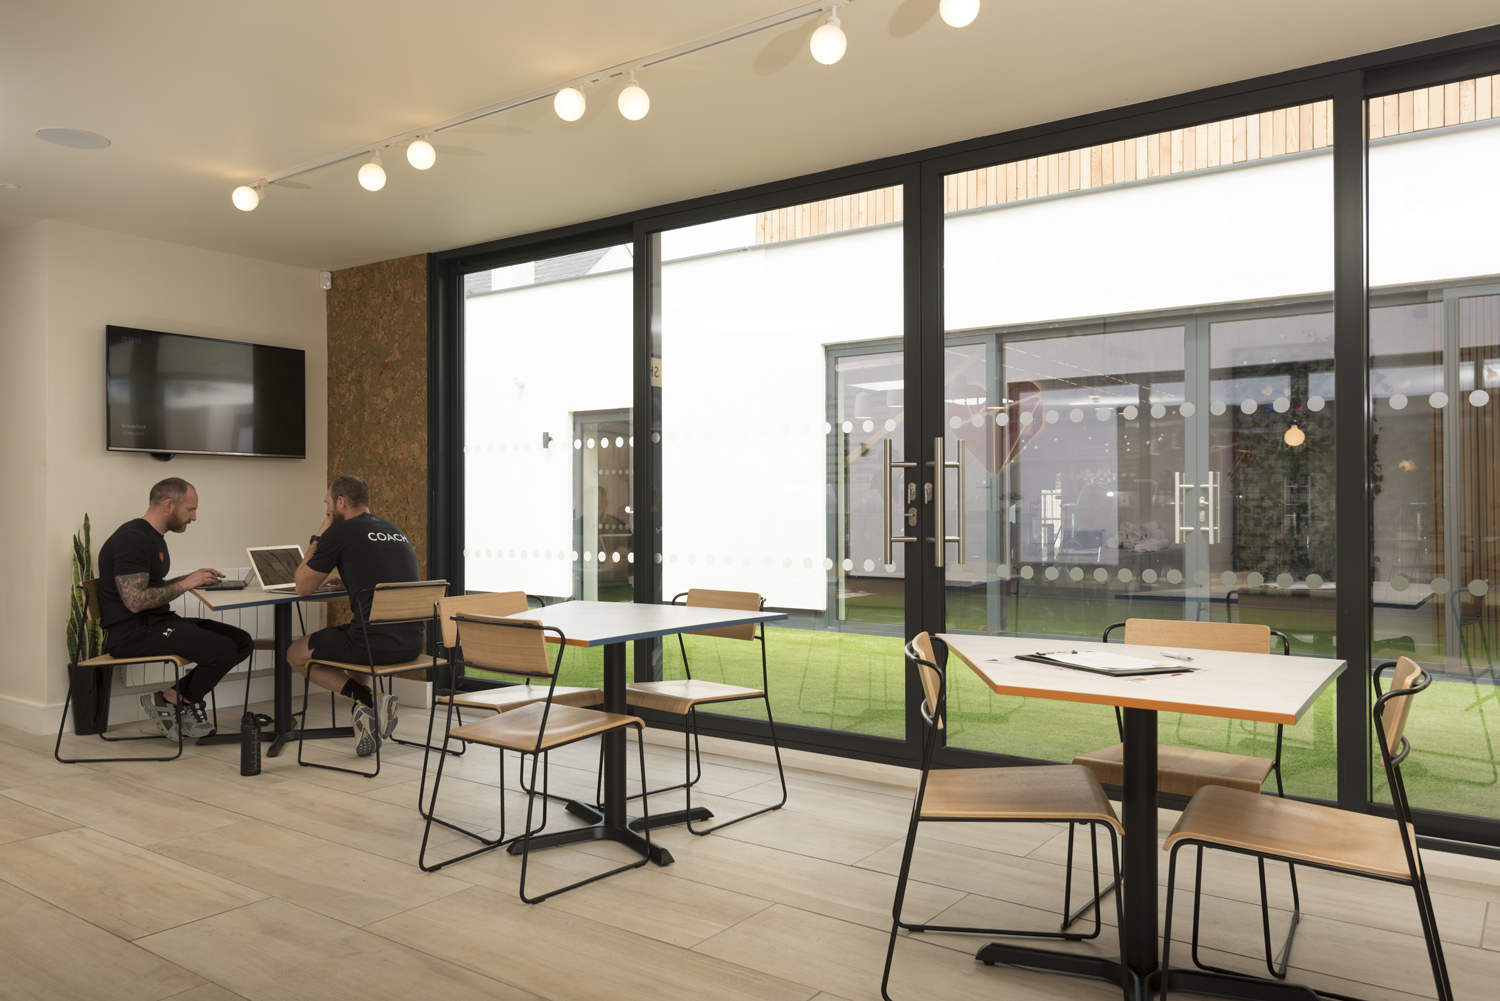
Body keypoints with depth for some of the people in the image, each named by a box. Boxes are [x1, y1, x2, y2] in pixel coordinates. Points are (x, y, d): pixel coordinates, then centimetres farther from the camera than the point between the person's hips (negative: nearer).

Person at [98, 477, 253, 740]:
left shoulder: (154, 537, 17)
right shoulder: (133, 539, -16)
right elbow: (135, 601, -24)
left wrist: (192, 578, 11)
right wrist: (185, 584, -15)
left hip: (158, 621, 10)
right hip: (132, 631, -10)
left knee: (243, 642, -3)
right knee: (223, 650, -25)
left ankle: (173, 697, 2)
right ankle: (184, 700, 3)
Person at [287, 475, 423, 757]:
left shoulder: (339, 533, -4)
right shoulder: (397, 532, 17)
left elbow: (303, 587, 9)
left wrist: (318, 538, 17)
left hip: (376, 644, -7)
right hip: (414, 642, 7)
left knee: (296, 655, 19)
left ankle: (369, 699, 1)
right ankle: (366, 712, 20)